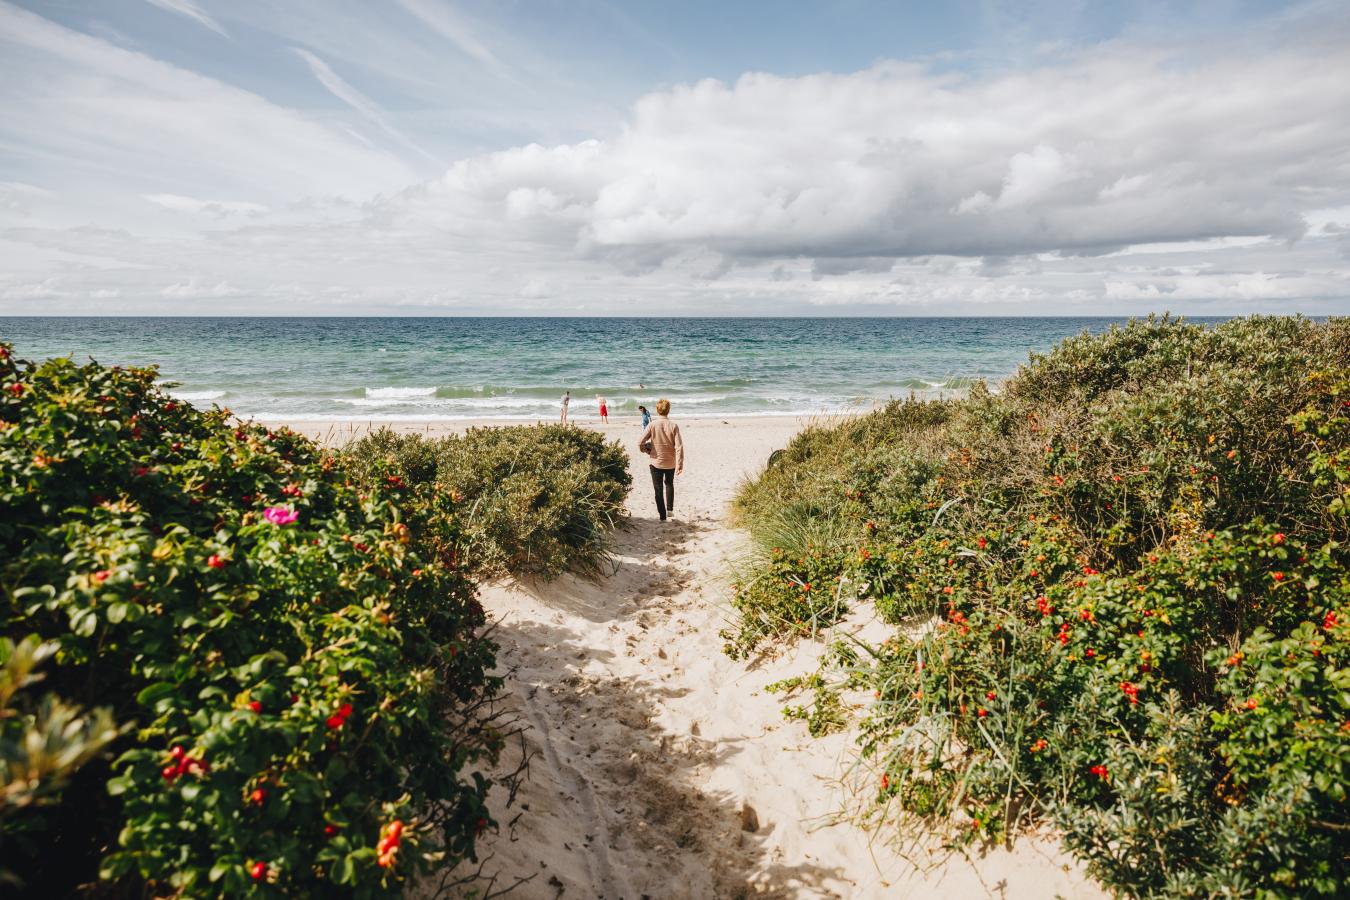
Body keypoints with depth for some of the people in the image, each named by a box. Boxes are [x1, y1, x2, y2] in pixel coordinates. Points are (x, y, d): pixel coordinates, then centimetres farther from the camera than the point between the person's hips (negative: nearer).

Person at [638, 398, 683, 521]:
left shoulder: (652, 425, -12)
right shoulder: (673, 426, -10)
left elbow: (640, 442, -16)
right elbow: (679, 446, -14)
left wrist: (646, 450, 5)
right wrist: (680, 464, -9)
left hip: (656, 462, -1)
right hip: (671, 463, 2)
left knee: (658, 489, 11)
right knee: (669, 484, 28)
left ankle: (662, 516, 12)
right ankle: (670, 508, 23)